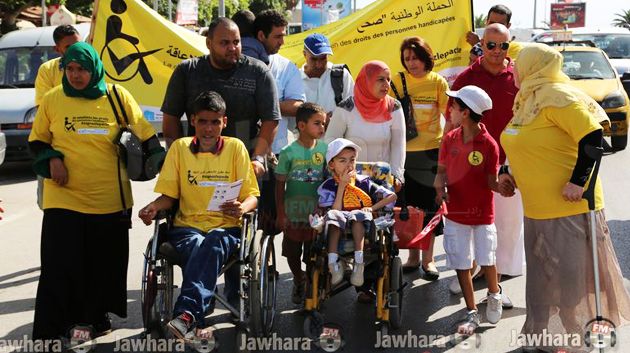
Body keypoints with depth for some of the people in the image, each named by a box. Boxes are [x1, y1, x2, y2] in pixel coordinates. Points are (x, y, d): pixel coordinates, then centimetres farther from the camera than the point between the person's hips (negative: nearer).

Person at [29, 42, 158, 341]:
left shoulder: (118, 97, 2)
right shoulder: (52, 99, 3)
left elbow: (146, 136, 8)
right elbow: (37, 141, 12)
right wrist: (51, 159, -7)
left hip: (111, 201, 1)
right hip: (64, 199, -1)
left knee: (105, 266, 11)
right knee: (59, 269, -2)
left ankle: (96, 316, 31)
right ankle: (49, 331, 7)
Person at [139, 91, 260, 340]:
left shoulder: (235, 147, 7)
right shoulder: (180, 147, 12)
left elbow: (252, 195, 4)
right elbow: (169, 195, 13)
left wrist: (242, 208, -20)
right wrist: (153, 207, -10)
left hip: (226, 228, -1)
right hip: (187, 226, 1)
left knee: (213, 244, -39)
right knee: (197, 245, -37)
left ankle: (187, 314, -51)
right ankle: (196, 323, -45)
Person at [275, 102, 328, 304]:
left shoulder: (324, 149, -2)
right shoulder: (289, 152, -8)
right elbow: (280, 184, -3)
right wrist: (281, 214, -4)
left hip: (317, 212, 1)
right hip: (293, 212, -1)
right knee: (292, 252, 12)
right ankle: (299, 282, 35)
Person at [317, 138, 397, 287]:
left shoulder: (364, 183, 11)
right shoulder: (327, 187, 7)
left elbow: (392, 196, 7)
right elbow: (334, 211, -9)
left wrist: (372, 208, -6)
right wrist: (342, 185, -7)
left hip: (362, 229, 1)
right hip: (338, 230, 0)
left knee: (358, 215, -32)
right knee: (333, 216, -33)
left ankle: (359, 263, -44)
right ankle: (333, 263, -42)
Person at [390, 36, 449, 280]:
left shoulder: (438, 82, -2)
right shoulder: (398, 81, 1)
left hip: (431, 151, -1)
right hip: (404, 152, 1)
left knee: (430, 205, 5)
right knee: (408, 206, 9)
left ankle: (428, 259, 17)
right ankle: (413, 256, 23)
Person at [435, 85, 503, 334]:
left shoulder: (489, 144, -14)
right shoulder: (449, 139, -1)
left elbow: (491, 182, -10)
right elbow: (442, 170, 8)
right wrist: (440, 187, -12)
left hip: (482, 213, -4)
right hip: (455, 212, 4)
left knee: (486, 260, 2)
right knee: (461, 264, 7)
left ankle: (494, 295, 35)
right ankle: (471, 314, 20)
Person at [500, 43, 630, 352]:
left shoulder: (556, 97, -15)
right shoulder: (528, 100, 14)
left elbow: (593, 137, -23)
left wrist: (578, 181, -24)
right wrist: (510, 171, 12)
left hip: (568, 207, -9)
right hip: (537, 208, 9)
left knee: (572, 276, -1)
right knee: (542, 276, 18)